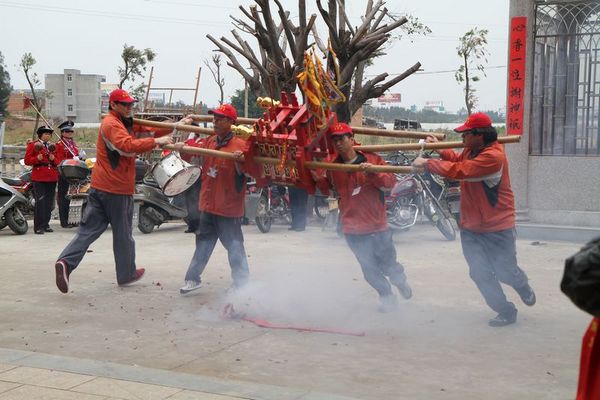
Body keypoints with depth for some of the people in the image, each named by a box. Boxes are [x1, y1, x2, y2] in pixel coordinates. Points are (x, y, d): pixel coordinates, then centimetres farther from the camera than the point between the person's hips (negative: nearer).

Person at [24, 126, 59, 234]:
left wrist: (53, 159, -4)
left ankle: (46, 224, 16)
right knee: (40, 201, -11)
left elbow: (58, 162, 17)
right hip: (39, 178, -6)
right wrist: (37, 158, -17)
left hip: (52, 177, 6)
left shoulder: (53, 146, 18)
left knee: (49, 202, 8)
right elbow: (27, 161, -2)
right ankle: (38, 227, -10)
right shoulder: (33, 145, 3)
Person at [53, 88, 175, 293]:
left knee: (89, 229, 4)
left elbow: (150, 129, 16)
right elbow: (128, 145, -31)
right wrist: (156, 141, -31)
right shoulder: (111, 124, -14)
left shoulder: (126, 123, 17)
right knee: (123, 234, 7)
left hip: (100, 186, 9)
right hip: (117, 188, -9)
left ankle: (65, 262, -10)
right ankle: (127, 274, 21)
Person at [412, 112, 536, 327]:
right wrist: (439, 148, 11)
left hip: (497, 228, -7)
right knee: (480, 273, 1)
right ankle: (505, 311, 16)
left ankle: (523, 287, 42)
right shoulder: (471, 150, 2)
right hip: (470, 227, 7)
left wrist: (427, 163, -23)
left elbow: (459, 170, -31)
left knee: (505, 271, 7)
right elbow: (458, 160, 24)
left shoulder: (493, 157, -26)